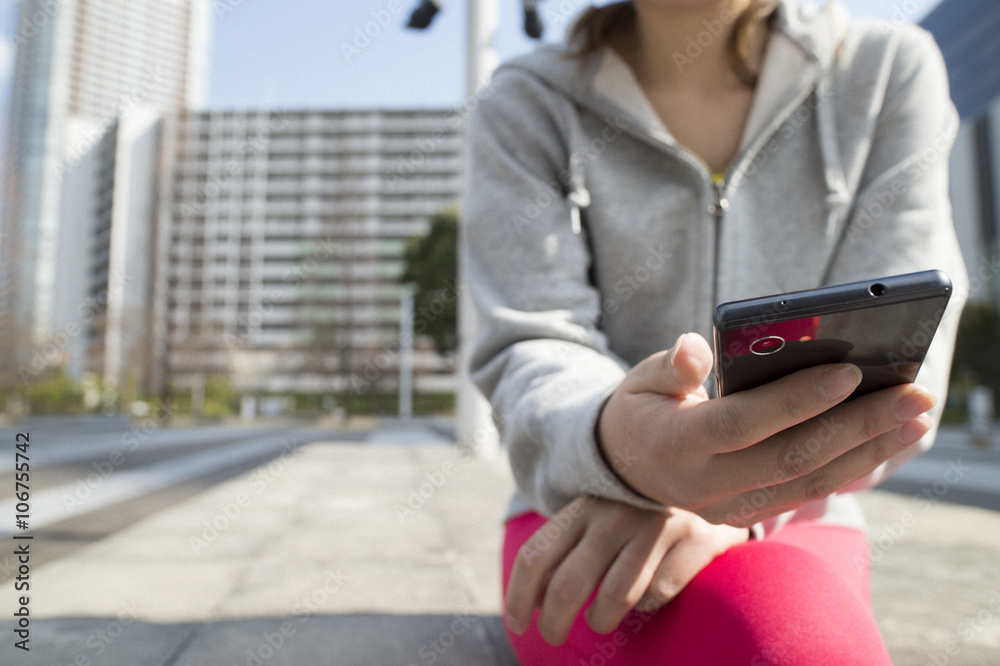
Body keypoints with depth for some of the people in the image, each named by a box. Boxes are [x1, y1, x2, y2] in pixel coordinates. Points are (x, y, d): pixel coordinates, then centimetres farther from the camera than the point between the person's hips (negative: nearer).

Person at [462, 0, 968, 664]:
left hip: (794, 521, 2)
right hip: (583, 518, -1)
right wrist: (618, 449, -34)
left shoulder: (891, 69, 3)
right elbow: (533, 354, -10)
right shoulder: (526, 107, 0)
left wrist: (717, 498, -22)